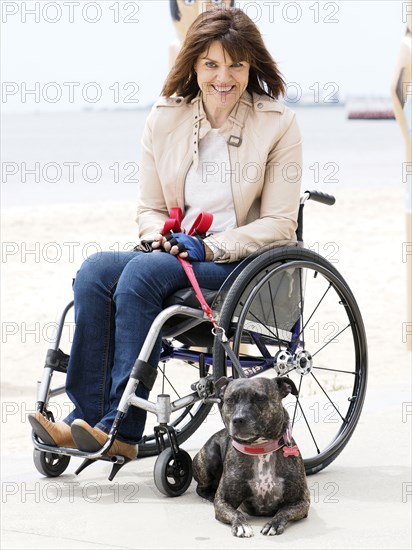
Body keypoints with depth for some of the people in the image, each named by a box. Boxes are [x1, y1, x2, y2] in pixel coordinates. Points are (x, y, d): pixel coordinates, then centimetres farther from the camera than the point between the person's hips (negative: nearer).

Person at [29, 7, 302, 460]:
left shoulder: (278, 124, -2)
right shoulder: (164, 119, 8)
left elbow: (278, 223, -5)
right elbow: (149, 208, 14)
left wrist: (211, 248, -17)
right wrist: (161, 235, -9)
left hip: (245, 262, -4)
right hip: (177, 254, 5)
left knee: (142, 273, -31)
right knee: (94, 271, -25)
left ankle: (120, 429, -30)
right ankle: (87, 420, -29)